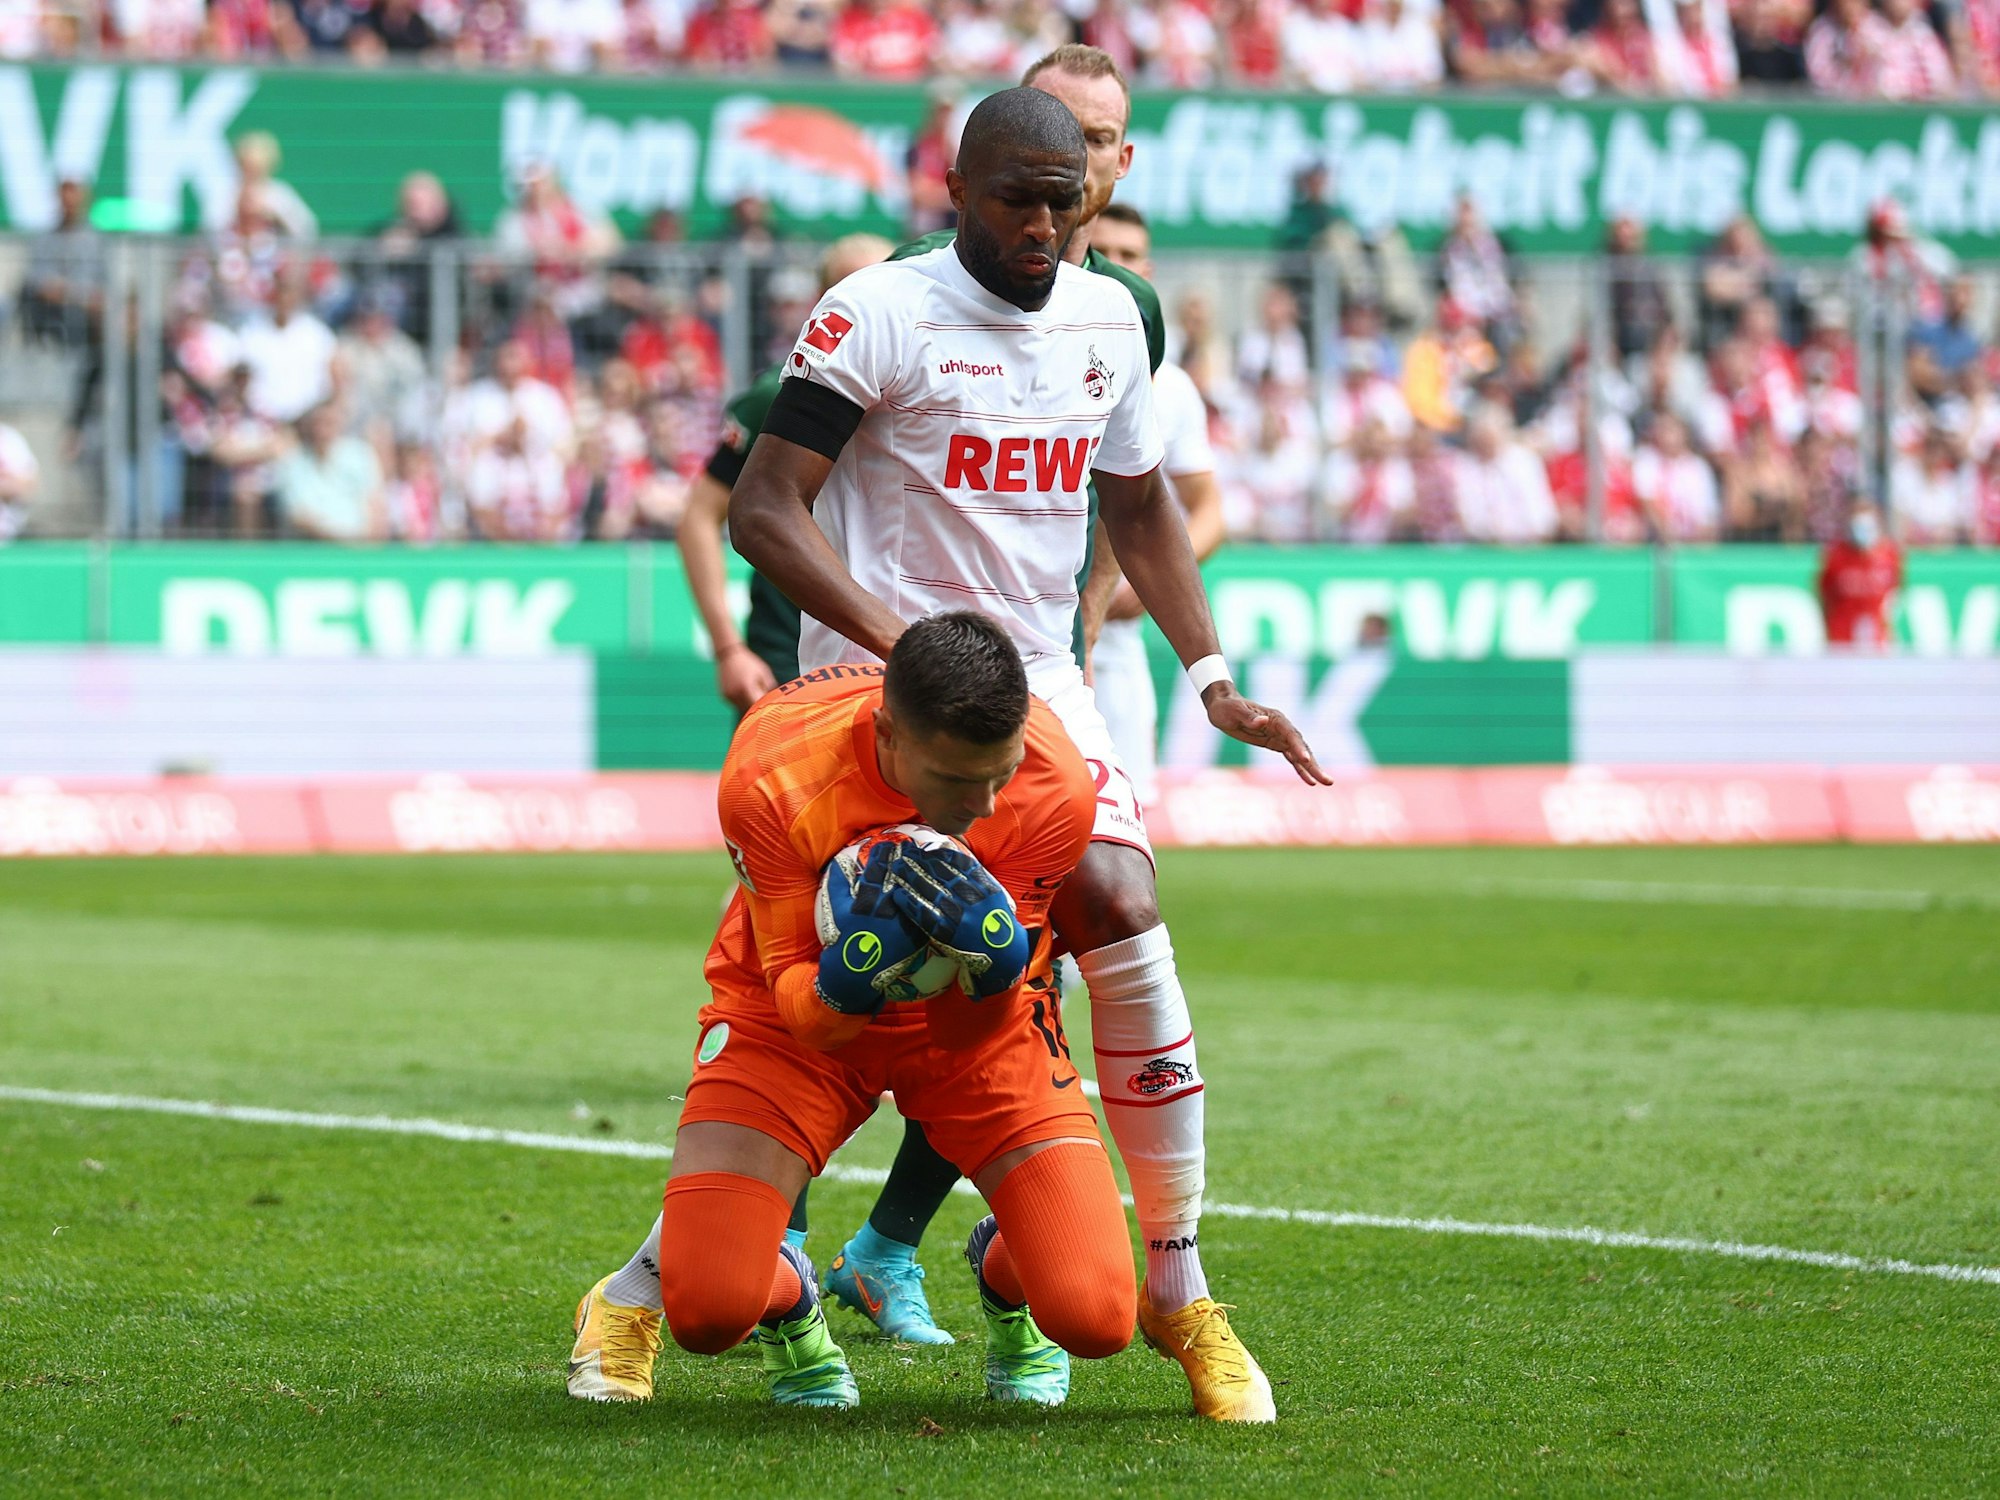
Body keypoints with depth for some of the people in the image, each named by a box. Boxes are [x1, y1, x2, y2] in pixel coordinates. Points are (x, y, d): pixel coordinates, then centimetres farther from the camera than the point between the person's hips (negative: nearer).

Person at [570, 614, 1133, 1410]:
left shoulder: (1056, 789, -27)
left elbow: (973, 1036, -19)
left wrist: (995, 963, -43)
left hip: (972, 1012, 1)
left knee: (1095, 1316, -16)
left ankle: (1005, 1271, 22)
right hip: (803, 1010, -1)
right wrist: (852, 975, -44)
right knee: (707, 1312, -22)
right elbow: (801, 1011, -21)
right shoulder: (772, 776, -32)